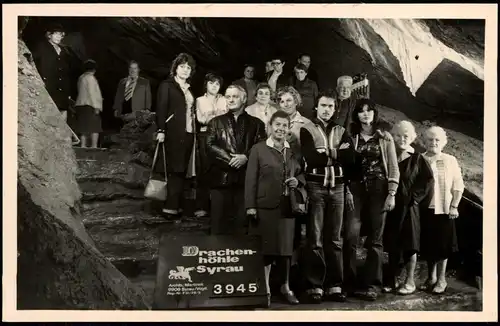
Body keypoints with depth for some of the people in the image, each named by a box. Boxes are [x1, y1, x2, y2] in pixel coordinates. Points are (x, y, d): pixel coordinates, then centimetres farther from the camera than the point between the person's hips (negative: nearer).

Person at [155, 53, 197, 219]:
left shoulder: (189, 88, 18)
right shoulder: (167, 85, -1)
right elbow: (161, 109, -9)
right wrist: (161, 130, -17)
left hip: (188, 133, 7)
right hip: (173, 134, -6)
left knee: (182, 171, 7)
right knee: (175, 170, -8)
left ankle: (175, 205, 13)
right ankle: (170, 208, -5)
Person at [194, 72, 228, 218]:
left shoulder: (224, 100, 18)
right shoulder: (200, 100, 14)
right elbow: (200, 119, 2)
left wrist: (210, 117, -3)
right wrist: (218, 116, -5)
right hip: (205, 136, -1)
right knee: (204, 169, -7)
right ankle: (202, 206, -5)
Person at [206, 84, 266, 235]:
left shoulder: (256, 124, 14)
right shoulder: (216, 122, 15)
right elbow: (210, 146, 2)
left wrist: (245, 157, -14)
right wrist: (230, 159, -9)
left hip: (246, 179, 0)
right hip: (221, 178, 0)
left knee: (242, 221, -2)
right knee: (218, 221, 0)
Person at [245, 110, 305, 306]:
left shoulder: (293, 150, 11)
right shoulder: (258, 150, 1)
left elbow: (301, 173, 20)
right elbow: (250, 179, -3)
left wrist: (297, 181, -3)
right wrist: (250, 206, -9)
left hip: (287, 206, 3)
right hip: (265, 206, -3)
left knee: (286, 246, 7)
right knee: (266, 247, 1)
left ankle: (285, 287, 19)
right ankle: (265, 288, 13)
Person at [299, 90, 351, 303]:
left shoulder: (341, 131, 16)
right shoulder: (307, 130, 5)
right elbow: (311, 157, -11)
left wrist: (326, 154, -8)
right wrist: (335, 154, -7)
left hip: (337, 188, 3)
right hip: (316, 187, -3)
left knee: (334, 239, 6)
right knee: (315, 239, -3)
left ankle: (334, 286, 10)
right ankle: (314, 286, 1)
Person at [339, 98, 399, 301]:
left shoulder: (385, 138, 8)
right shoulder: (351, 138, 10)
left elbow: (393, 168, 4)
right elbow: (345, 167, 8)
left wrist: (392, 193, -5)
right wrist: (347, 190, -5)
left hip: (378, 189, 0)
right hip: (356, 189, 1)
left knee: (375, 239, 2)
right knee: (350, 235, -12)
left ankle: (372, 285, 7)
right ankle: (348, 283, -2)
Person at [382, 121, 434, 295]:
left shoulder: (417, 159, -2)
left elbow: (428, 180, -4)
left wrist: (415, 197, -7)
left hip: (409, 207, -3)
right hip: (391, 206, 4)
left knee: (409, 243, 0)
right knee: (392, 244, 8)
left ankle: (410, 281, 8)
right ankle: (392, 279, 18)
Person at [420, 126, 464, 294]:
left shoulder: (450, 160, 0)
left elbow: (458, 186, 1)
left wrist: (454, 206, -5)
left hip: (443, 209, -2)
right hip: (424, 209, 2)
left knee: (442, 245, 3)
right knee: (427, 245, 9)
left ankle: (441, 279, 14)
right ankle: (431, 277, 24)